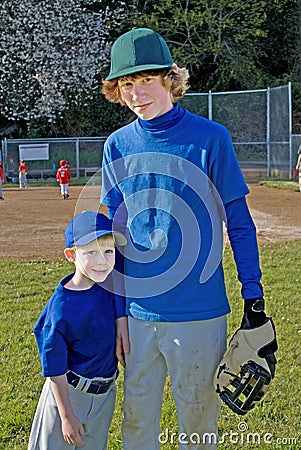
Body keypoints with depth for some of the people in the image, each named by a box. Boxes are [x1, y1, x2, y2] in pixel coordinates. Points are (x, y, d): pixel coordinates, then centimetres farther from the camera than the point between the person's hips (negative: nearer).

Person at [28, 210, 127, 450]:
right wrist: (67, 416, -15)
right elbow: (55, 369, -18)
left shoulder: (110, 282, -10)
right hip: (68, 394, -6)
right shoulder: (63, 307, -25)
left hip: (105, 394, 6)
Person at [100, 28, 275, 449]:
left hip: (198, 310, -3)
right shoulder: (118, 146, 3)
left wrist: (254, 297, -6)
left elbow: (239, 222, -3)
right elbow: (113, 232, 9)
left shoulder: (210, 137, -8)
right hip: (138, 310, 3)